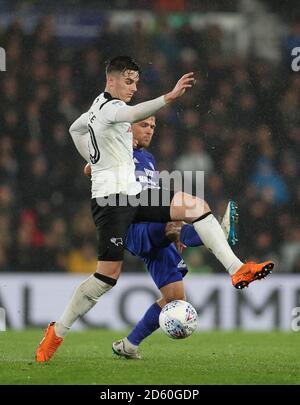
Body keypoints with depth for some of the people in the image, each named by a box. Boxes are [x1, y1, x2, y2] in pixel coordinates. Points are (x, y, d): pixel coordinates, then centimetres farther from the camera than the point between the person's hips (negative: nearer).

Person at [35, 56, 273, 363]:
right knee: (108, 275, -12)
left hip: (131, 194, 10)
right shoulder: (109, 108, -14)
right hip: (112, 199, -10)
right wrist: (169, 98, -53)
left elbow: (75, 129, 34)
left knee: (197, 206, -4)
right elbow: (133, 113, -38)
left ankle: (237, 270, -12)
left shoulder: (99, 106, 16)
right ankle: (57, 332, 0)